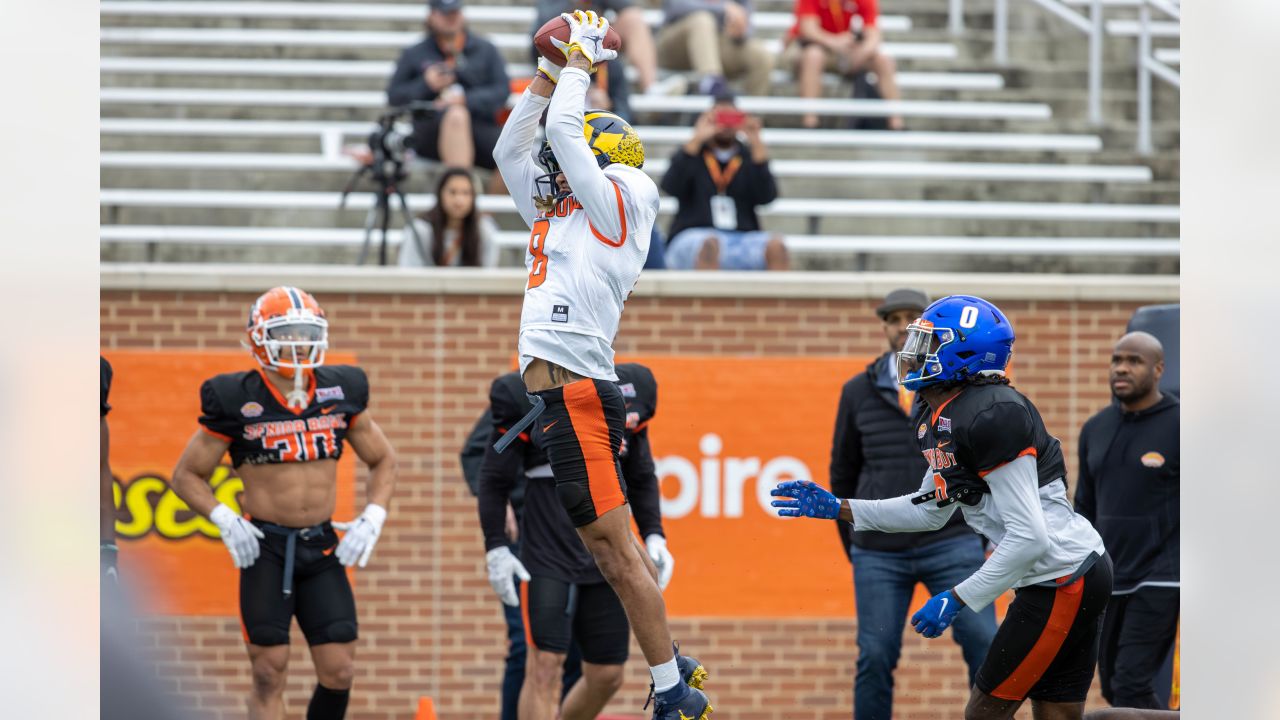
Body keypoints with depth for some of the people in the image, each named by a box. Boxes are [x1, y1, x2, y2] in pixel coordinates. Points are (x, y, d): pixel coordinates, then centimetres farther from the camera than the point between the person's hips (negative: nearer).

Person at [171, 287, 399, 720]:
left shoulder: (340, 393, 3)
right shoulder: (237, 403, -6)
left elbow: (383, 461, 17)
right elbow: (186, 475, 3)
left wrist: (372, 519, 1)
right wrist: (224, 520, -13)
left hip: (322, 548, 3)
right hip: (265, 547, -3)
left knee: (339, 671, -2)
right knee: (270, 671, -6)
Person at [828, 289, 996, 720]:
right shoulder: (859, 392, 6)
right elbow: (843, 473, 15)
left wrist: (980, 532, 8)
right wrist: (853, 547, 17)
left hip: (951, 545, -1)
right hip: (880, 551, 1)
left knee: (983, 644, -9)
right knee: (875, 658, 0)